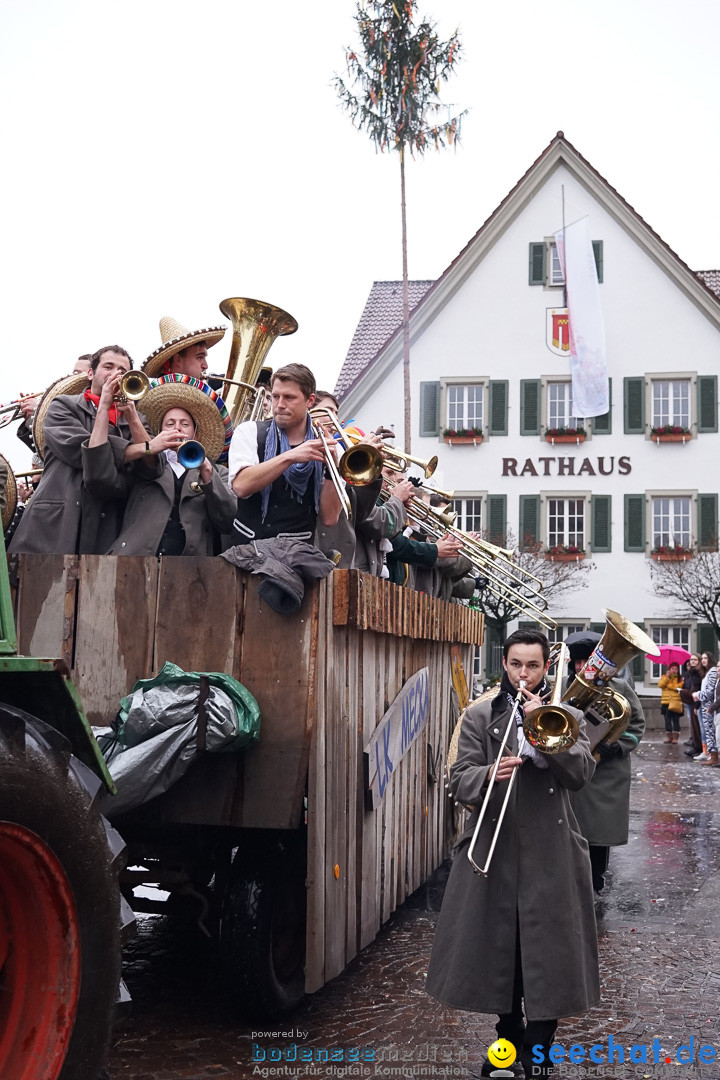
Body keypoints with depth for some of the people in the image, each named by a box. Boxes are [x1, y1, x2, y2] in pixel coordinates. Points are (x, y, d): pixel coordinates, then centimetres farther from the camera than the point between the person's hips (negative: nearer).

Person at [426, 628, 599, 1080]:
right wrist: (489, 775, -23)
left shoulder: (568, 717, 6)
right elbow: (460, 781, -2)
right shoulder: (480, 717, 7)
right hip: (494, 853, 1)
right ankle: (510, 1041, 30)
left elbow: (581, 773, -10)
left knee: (546, 957, 1)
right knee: (497, 951, 10)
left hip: (550, 857, -1)